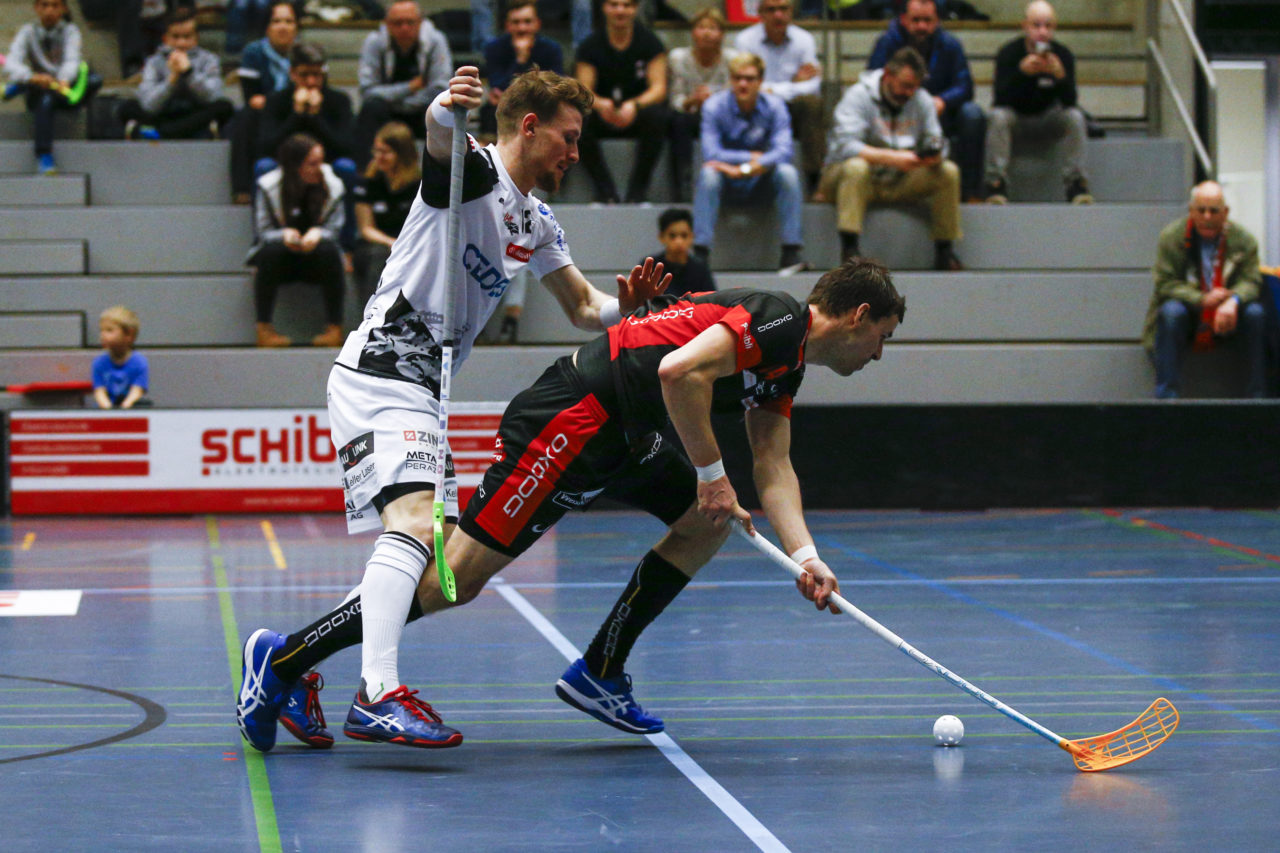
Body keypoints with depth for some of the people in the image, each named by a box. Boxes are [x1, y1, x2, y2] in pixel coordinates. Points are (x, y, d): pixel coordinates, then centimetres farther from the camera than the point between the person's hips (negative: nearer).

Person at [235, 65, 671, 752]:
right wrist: (446, 109, -55)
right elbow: (439, 139, -31)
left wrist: (625, 303, 5)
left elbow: (584, 309, 28)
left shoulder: (537, 227, 20)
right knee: (415, 520, -28)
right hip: (379, 374, -10)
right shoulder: (477, 170, -7)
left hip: (421, 395, 10)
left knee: (441, 566, 9)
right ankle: (378, 696, -41)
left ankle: (284, 663, 13)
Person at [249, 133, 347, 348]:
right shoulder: (269, 187, -8)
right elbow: (262, 231, -9)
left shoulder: (333, 187, -5)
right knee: (272, 249, -35)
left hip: (315, 256, 1)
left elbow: (334, 229, -8)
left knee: (328, 249, -33)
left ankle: (335, 327, -27)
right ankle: (263, 328, -30)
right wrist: (285, 234, -31)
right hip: (283, 259, -1)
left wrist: (317, 233, -31)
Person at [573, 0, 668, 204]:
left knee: (655, 115, -35)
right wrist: (600, 104, -33)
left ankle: (637, 191, -24)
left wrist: (634, 105, -32)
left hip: (638, 113, -1)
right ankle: (605, 191, -23)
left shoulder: (649, 42, 0)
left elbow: (658, 88, -9)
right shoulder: (590, 46, 1)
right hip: (603, 115, 1)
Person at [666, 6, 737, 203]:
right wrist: (693, 101, -34)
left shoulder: (732, 59, -5)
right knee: (679, 119, -34)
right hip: (689, 122, 0)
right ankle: (680, 189, -35)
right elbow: (675, 101, -11)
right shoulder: (679, 58, -6)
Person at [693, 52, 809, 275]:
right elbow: (711, 154, -19)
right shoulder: (715, 106, -9)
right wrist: (752, 157, -19)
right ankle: (700, 252, -38)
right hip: (727, 187, -1)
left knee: (788, 172, -29)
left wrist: (745, 169, -32)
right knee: (708, 173, -32)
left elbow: (783, 152, -20)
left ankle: (791, 254, -31)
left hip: (762, 184, 1)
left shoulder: (774, 105, -6)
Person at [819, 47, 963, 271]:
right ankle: (849, 249, -43)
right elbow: (845, 145, -27)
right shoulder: (858, 96, -13)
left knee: (948, 172, -14)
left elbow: (935, 142, 4)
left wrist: (934, 155, -23)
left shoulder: (922, 100, 4)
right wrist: (892, 158, -37)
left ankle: (944, 252, -10)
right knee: (856, 167, -39)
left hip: (899, 183, 5)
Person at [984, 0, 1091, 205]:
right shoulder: (1009, 53, -14)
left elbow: (1069, 102, -18)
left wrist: (1060, 76, -39)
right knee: (998, 116, -32)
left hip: (1047, 119, 2)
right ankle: (996, 183, -31)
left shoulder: (1063, 55, -10)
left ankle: (1076, 183, -22)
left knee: (1075, 117, -25)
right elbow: (1001, 99, -25)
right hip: (1016, 118, -2)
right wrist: (1021, 72, -40)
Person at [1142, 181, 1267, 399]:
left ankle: (1259, 394, -20)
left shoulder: (1243, 239, -4)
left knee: (1256, 313, -26)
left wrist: (1233, 302, -33)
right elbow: (1165, 284, -12)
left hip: (1228, 313, 2)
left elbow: (1250, 281, -9)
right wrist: (1203, 300, -28)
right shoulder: (1171, 237, -8)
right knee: (1171, 312, -34)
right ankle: (1167, 395, -32)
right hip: (1188, 308, -2)